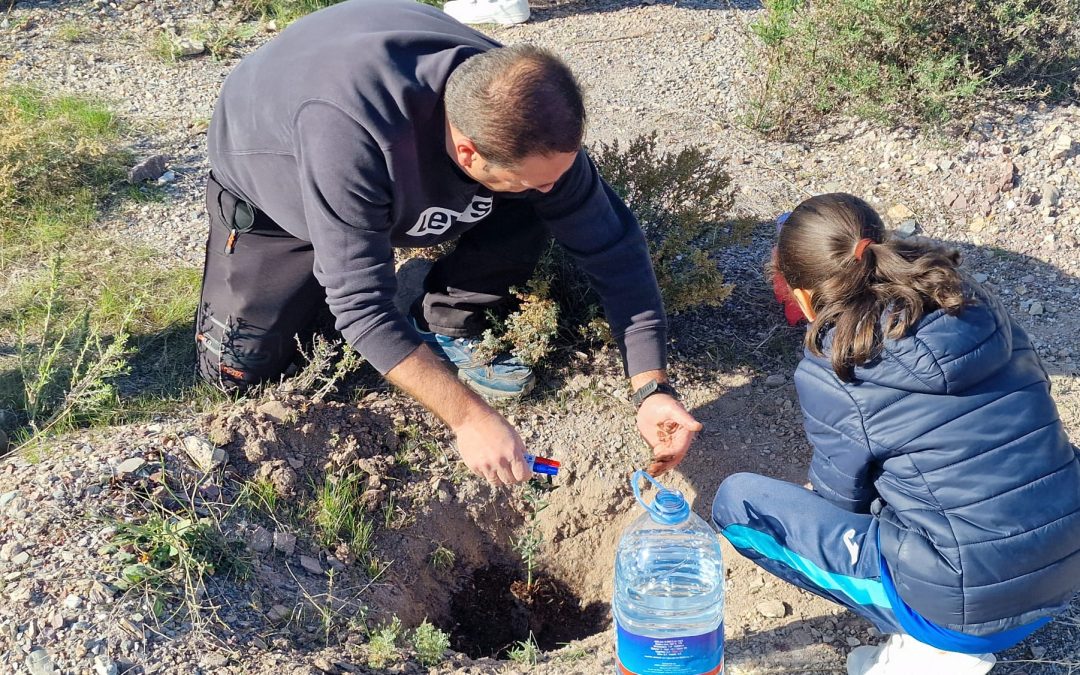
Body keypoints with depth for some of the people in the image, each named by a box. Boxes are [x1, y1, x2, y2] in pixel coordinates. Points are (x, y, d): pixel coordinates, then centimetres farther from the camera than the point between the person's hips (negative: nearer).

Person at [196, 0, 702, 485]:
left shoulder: (529, 119, -31)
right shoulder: (345, 133, -47)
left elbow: (611, 245, -23)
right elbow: (360, 302, -43)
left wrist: (652, 389, -30)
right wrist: (469, 418, -44)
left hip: (407, 184, 3)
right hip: (271, 192, -3)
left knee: (530, 210, -22)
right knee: (239, 367, -7)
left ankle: (445, 331, -1)